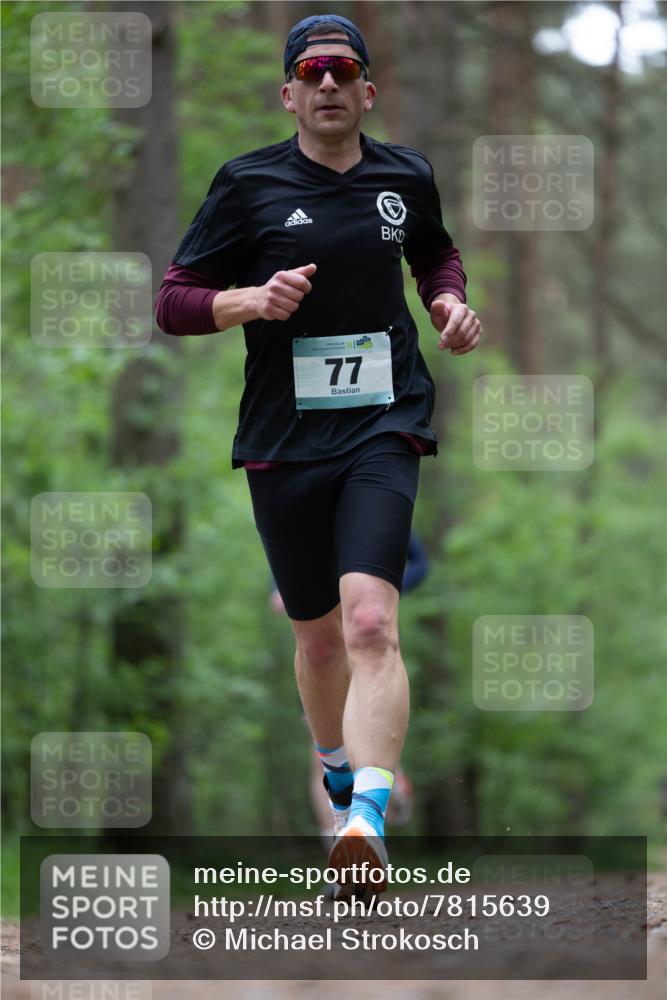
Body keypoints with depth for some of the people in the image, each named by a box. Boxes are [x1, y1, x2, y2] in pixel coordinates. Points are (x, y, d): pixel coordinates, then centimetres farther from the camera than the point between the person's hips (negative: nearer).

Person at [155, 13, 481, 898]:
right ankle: (337, 763, 44)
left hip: (384, 430, -1)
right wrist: (251, 299, -17)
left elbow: (437, 256, 30)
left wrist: (452, 304, 8)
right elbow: (173, 303, 2)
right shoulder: (248, 184, 0)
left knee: (371, 623, -21)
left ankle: (367, 824, -34)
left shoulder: (406, 178, 8)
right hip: (283, 443, 1)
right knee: (318, 636, 12)